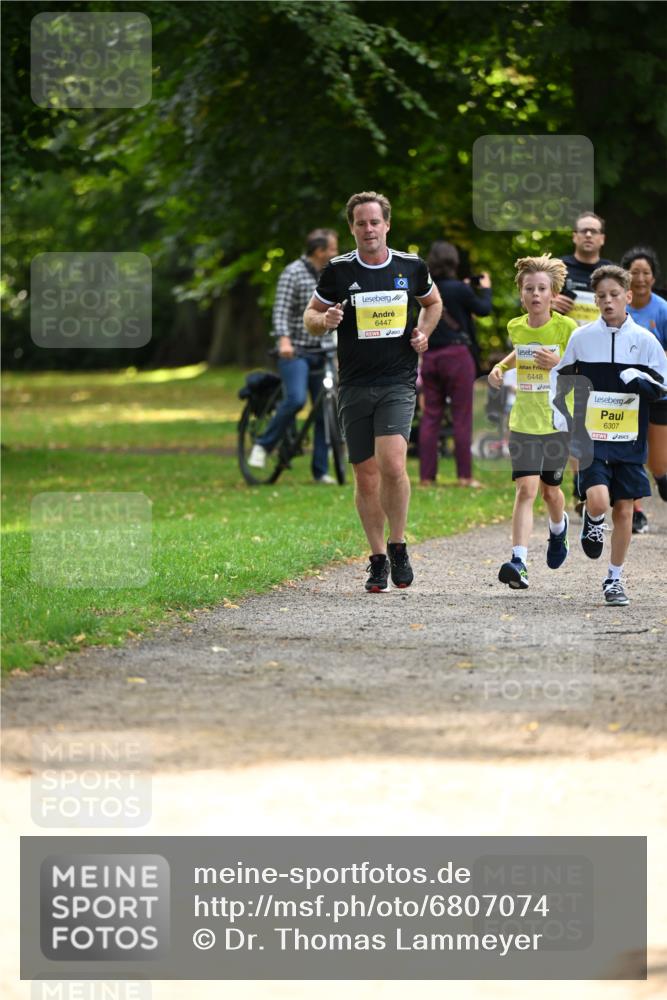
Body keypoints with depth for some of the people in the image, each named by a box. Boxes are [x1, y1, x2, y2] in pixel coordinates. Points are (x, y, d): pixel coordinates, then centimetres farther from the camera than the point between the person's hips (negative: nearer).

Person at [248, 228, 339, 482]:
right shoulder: (293, 273, -8)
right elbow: (281, 310, -17)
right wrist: (284, 340, -32)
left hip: (321, 352, 7)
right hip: (295, 351, -6)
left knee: (324, 412, 2)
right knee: (295, 400, -26)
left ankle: (321, 471, 8)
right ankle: (263, 445, -6)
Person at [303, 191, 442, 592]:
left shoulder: (412, 267, 3)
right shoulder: (338, 271, 0)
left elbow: (433, 302, 23)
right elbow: (311, 315, 11)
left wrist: (423, 333, 3)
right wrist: (325, 320, -12)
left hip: (398, 382, -1)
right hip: (354, 388, 1)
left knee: (392, 465, -19)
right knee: (366, 476, 4)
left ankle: (398, 545, 0)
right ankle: (378, 559, 17)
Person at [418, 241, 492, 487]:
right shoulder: (459, 289, -11)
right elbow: (484, 309, 1)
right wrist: (485, 289, 18)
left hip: (430, 356, 5)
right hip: (457, 355, -4)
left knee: (430, 416, 7)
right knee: (462, 416, 0)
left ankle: (426, 475, 5)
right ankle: (464, 475, 0)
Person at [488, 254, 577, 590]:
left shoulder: (566, 328, -9)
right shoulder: (516, 327, 2)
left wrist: (559, 364, -21)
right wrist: (500, 367, 9)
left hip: (558, 422, -1)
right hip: (523, 421, 1)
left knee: (549, 489, 14)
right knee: (526, 489, -13)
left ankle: (558, 528, 50)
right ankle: (519, 562, -21)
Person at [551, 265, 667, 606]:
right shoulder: (581, 338, 2)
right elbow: (560, 375, 14)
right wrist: (558, 409, 1)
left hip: (629, 440, 1)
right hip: (590, 437, -1)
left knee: (624, 508, 3)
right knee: (598, 501, -20)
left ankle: (614, 579, 17)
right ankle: (592, 522, 18)